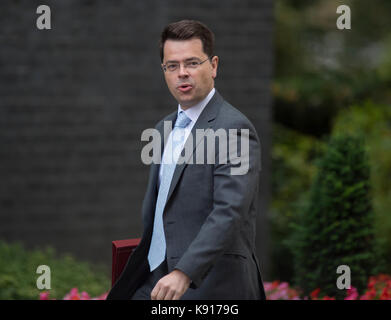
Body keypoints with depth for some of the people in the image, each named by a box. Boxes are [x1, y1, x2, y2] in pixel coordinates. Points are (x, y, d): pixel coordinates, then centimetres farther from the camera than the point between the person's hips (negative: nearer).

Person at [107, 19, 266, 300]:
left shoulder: (234, 128, -12)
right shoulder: (164, 129, 17)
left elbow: (229, 212, -22)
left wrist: (185, 273, -30)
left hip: (209, 282, -8)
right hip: (158, 277, 8)